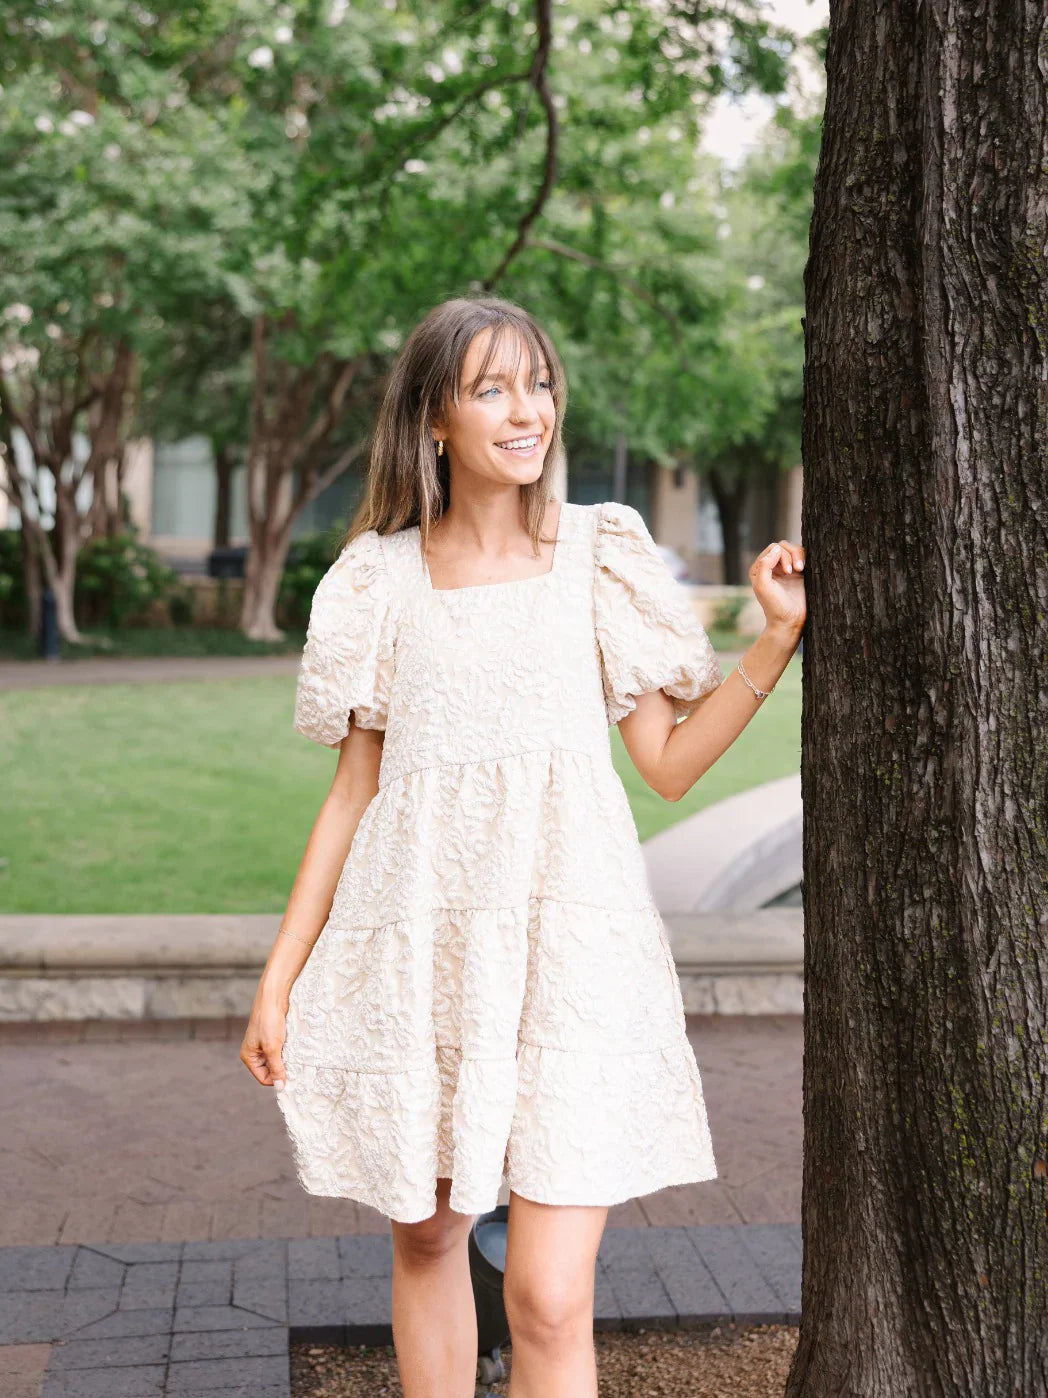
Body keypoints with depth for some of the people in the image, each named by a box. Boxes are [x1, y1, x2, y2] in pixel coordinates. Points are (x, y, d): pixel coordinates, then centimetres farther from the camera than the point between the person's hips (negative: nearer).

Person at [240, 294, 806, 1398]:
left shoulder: (598, 554, 4)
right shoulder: (383, 579, 6)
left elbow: (669, 764, 5)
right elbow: (355, 790, 9)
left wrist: (780, 635, -6)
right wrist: (279, 975, 7)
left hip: (563, 942, -1)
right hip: (418, 950, 2)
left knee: (548, 1302, -8)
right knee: (425, 1241, 14)